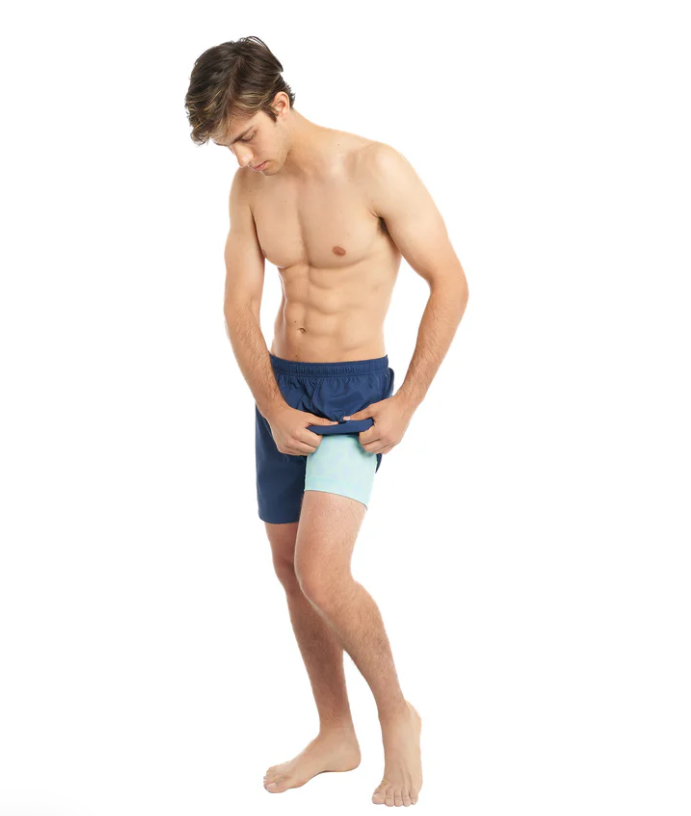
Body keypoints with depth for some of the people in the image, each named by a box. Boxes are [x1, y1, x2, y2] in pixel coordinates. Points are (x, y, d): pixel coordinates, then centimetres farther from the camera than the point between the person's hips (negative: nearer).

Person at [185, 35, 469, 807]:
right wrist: (273, 410, -10)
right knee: (291, 570, 11)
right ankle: (336, 736, 27)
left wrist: (407, 403, -15)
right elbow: (240, 306, 2)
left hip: (355, 392, -6)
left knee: (321, 574, -18)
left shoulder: (376, 169, -17)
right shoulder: (249, 186, 0)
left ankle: (397, 713, 7)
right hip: (279, 387, 7)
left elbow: (451, 282, -13)